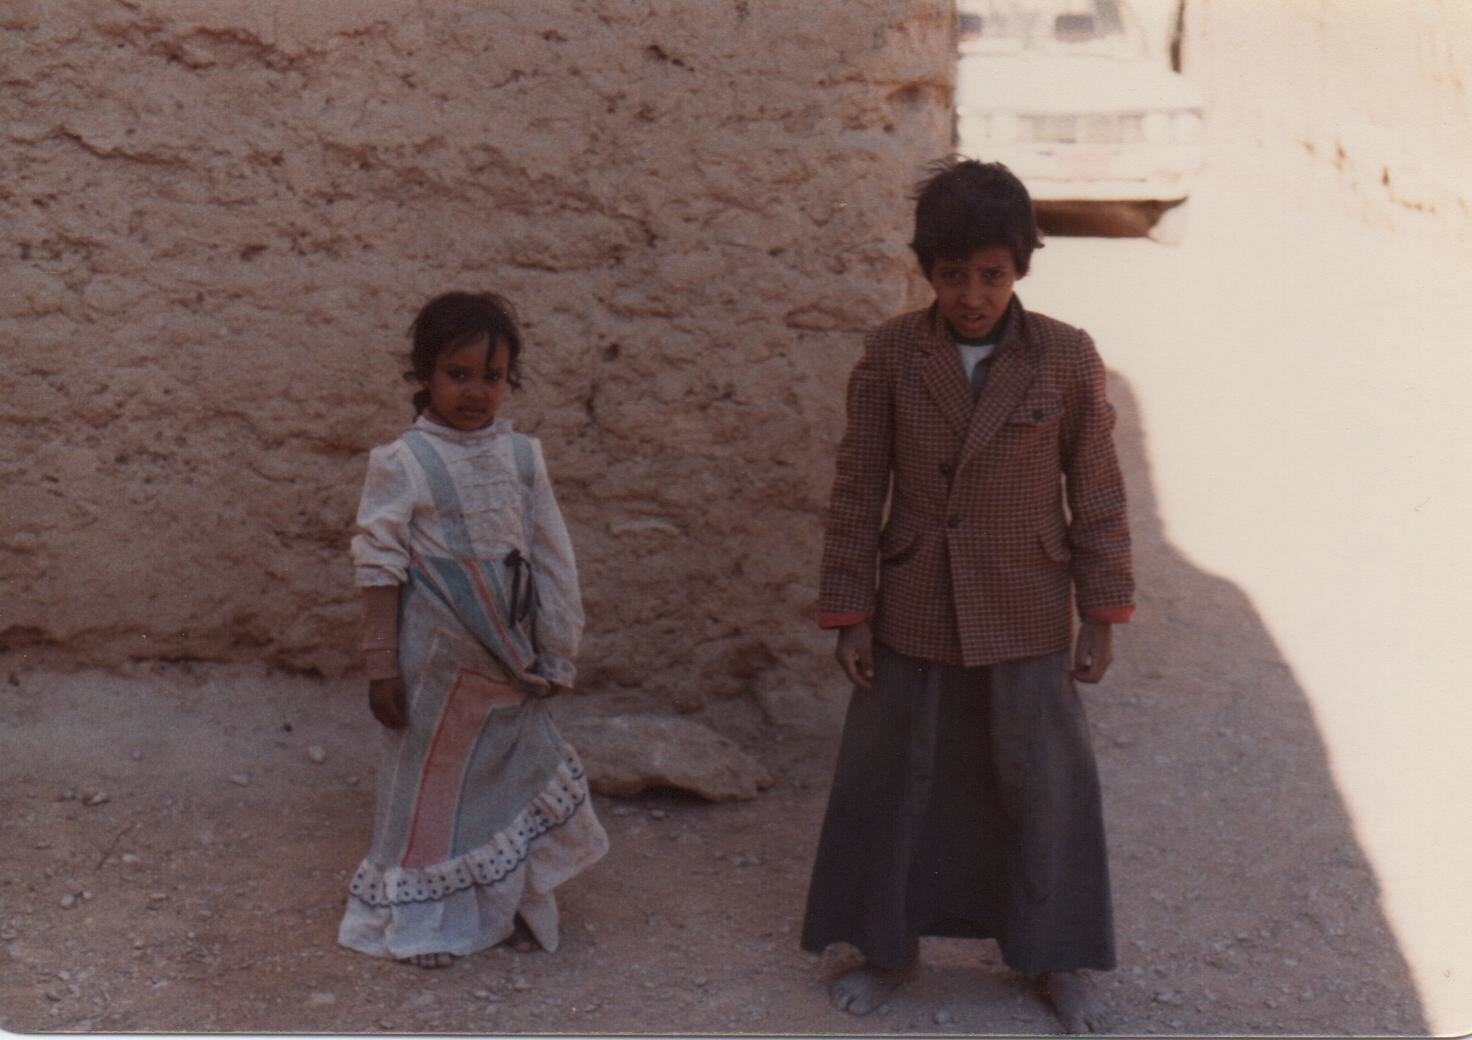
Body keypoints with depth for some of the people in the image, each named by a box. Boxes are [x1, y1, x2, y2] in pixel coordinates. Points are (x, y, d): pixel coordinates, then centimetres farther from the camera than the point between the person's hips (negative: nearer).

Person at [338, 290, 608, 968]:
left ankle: (512, 904, 34)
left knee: (513, 767, 14)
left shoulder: (522, 458, 1)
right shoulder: (402, 465, -11)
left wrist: (555, 652, 6)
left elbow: (551, 556, 6)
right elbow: (380, 567, -10)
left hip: (510, 655, 4)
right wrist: (381, 667, -10)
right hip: (437, 656, -4)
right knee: (429, 774, 9)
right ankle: (420, 918, 27)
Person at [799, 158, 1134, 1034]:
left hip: (1025, 624, -1)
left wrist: (1103, 615, 0)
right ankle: (891, 946, 32)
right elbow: (858, 491, -1)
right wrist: (849, 614, -2)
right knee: (892, 781, 12)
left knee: (1042, 787, 11)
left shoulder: (1067, 358, -6)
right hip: (913, 617, 1)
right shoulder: (892, 354, -5)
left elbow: (1097, 495, 0)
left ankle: (1055, 958, 31)